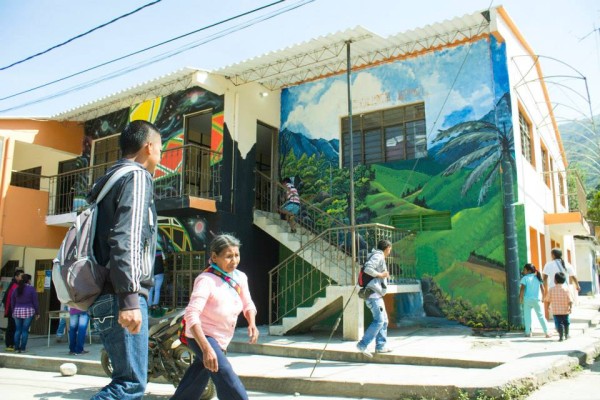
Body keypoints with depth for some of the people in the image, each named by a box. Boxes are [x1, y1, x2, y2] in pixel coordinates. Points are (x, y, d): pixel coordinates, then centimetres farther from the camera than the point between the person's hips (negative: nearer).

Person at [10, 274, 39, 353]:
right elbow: (35, 302, -5)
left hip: (17, 311, 4)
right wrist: (37, 312, 3)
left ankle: (16, 348, 11)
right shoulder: (31, 289, -6)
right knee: (25, 330, -1)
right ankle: (23, 348, 1)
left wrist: (13, 311, 21)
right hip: (28, 311, -4)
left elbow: (12, 302, 12)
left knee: (18, 330, 10)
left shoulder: (16, 289, 7)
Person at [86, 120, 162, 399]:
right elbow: (126, 239, -19)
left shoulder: (109, 180, 23)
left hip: (102, 296, 10)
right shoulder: (137, 176, -5)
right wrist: (129, 298, -25)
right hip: (120, 295, -10)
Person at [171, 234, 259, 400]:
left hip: (221, 340, 8)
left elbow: (248, 304, 9)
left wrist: (252, 324, -12)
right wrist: (206, 348, -44)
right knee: (226, 377, -26)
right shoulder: (206, 280, -27)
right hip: (201, 336, -8)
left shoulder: (240, 277, -5)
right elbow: (192, 315, -36)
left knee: (199, 378, 22)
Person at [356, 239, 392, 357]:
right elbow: (367, 269, -25)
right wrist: (381, 275, -16)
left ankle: (381, 346, 17)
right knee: (379, 321, -12)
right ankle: (362, 345, -11)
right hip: (373, 294, -10)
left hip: (376, 294, 10)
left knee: (383, 320, 13)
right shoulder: (378, 256, -10)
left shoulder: (378, 257, 19)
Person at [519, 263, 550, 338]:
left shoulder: (525, 278, -6)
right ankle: (546, 333, 7)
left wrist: (521, 298, -1)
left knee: (527, 316, 6)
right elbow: (542, 289, 6)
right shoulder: (537, 277, 6)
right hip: (537, 300, 3)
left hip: (527, 300, -3)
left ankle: (528, 332, 7)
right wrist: (543, 297, 18)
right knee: (541, 316, 8)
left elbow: (522, 289, -12)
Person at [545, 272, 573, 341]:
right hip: (565, 310, 2)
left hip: (556, 310, -2)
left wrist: (548, 306, 16)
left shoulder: (552, 289, -6)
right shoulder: (566, 288, -5)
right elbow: (570, 300, -11)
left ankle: (561, 336, -11)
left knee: (558, 323, -1)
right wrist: (570, 307, -8)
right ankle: (566, 334, 33)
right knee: (566, 322, 21)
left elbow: (548, 300, 1)